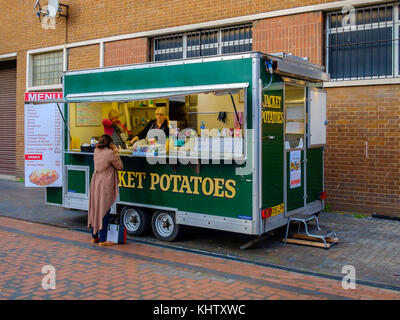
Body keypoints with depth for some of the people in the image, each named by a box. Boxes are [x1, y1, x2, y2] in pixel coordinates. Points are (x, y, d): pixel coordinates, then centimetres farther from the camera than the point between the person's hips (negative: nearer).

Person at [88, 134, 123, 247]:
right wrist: (116, 153, 1)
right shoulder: (110, 153, -15)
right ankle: (102, 240, 3)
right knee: (104, 211, -2)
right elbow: (119, 166, -6)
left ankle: (94, 236, 25)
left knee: (95, 210, 15)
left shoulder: (96, 151, 4)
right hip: (105, 185, -7)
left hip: (95, 183, 7)